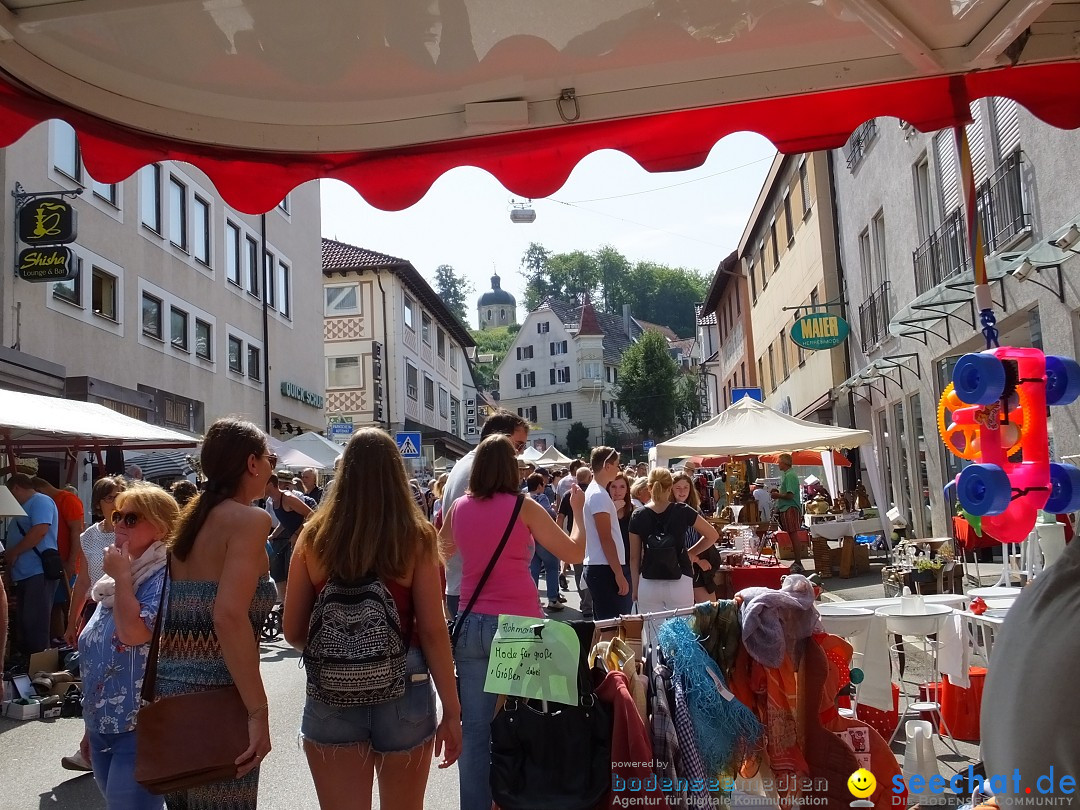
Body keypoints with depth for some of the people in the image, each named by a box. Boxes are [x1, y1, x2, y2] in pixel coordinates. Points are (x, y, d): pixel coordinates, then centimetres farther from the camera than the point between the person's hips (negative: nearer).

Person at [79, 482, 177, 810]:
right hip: (102, 721, 9)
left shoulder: (164, 575, -17)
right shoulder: (123, 570, 12)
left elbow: (134, 634, -29)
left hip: (140, 725, -9)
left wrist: (121, 575, -17)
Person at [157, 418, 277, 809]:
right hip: (215, 693, -8)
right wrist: (258, 712, -22)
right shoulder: (250, 518, -12)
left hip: (169, 687, 8)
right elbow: (229, 616, -24)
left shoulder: (193, 515, 11)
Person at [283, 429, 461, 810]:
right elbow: (433, 631, -9)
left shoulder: (314, 536, -3)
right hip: (403, 689, 0)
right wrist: (451, 711, -1)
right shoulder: (417, 537, -8)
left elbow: (293, 632, 3)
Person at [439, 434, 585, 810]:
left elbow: (442, 549, 25)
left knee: (475, 727, 8)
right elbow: (575, 553, -3)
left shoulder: (460, 507, 5)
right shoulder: (524, 507, -7)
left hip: (473, 623, 4)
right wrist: (578, 511, 11)